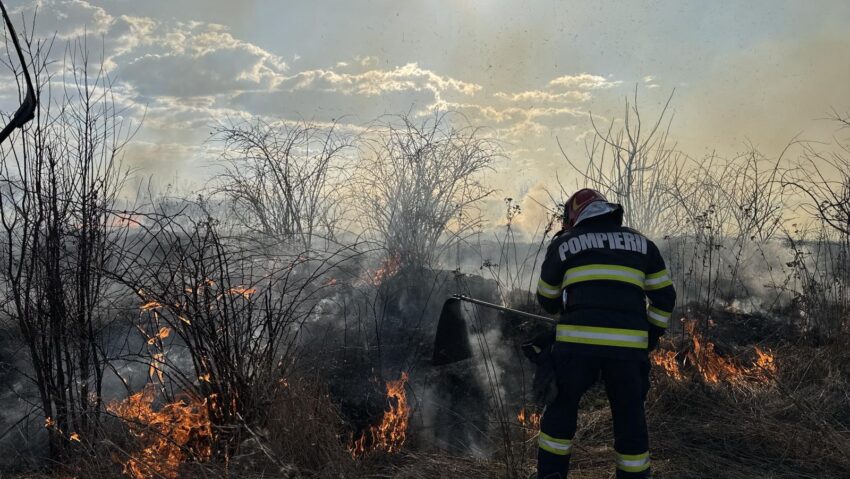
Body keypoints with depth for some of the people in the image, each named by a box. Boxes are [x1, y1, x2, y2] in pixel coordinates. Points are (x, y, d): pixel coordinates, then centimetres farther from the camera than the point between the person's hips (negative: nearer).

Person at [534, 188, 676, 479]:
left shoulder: (563, 244, 12)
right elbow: (664, 297, 14)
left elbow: (547, 299, 20)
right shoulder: (642, 244, 17)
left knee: (561, 409, 15)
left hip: (577, 341, -1)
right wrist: (652, 335, 21)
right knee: (630, 418, 15)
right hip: (629, 346, 1)